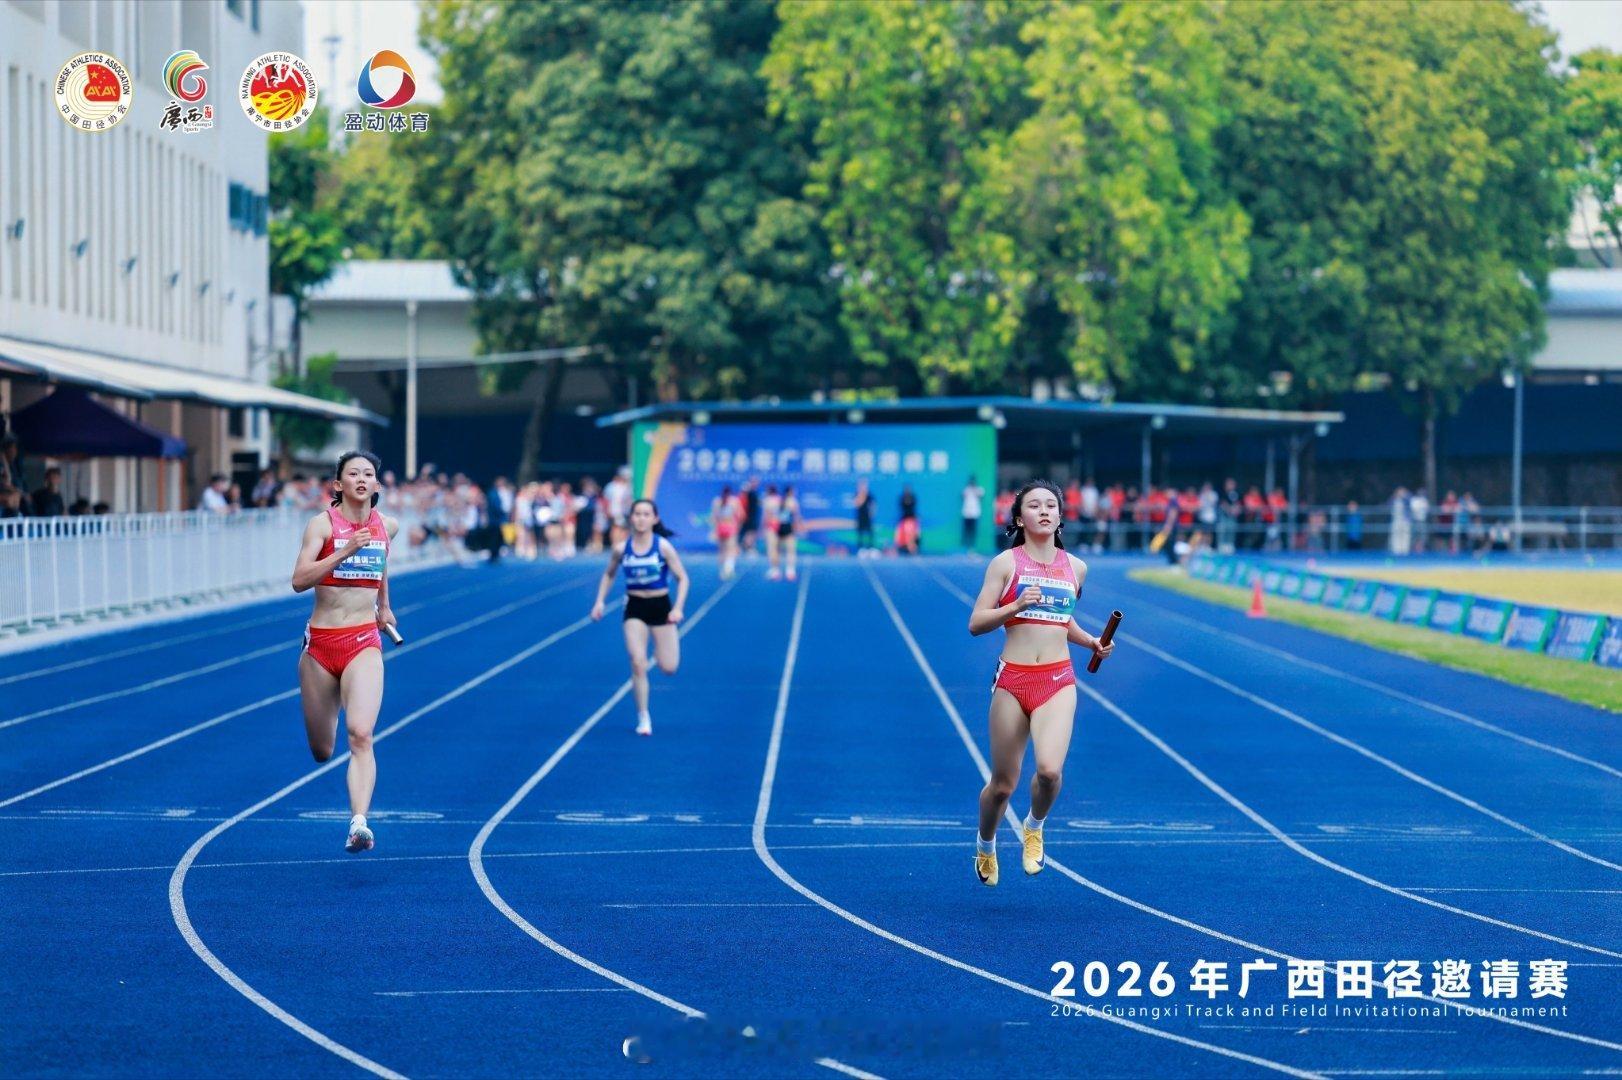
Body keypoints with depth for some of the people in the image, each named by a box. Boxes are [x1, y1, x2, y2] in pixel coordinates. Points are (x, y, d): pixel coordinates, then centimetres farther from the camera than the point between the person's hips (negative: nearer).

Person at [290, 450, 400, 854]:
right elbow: (299, 581, -19)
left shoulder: (387, 526, 6)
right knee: (321, 752, 12)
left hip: (364, 644, 1)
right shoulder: (323, 524, -6)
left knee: (361, 735, -22)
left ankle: (359, 824, -34)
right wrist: (344, 551, -27)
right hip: (320, 644, -1)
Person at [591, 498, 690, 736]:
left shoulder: (663, 546, -11)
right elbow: (608, 575, 13)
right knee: (638, 663, -13)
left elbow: (682, 578, -6)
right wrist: (600, 601, 1)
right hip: (634, 609, 1)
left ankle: (660, 649, 39)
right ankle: (643, 718, -1)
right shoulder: (622, 549, -5)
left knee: (668, 668, 1)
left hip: (660, 606, -1)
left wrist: (678, 607, -17)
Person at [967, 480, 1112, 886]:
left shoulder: (1075, 567, 11)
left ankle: (1034, 827, 12)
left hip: (1058, 681, 2)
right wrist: (1016, 606, -17)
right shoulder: (1006, 563, 0)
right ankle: (985, 844, 37)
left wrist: (1092, 643, 10)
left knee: (1050, 769, -21)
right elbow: (976, 623, -3)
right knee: (1003, 783, 5)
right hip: (1012, 680, -2)